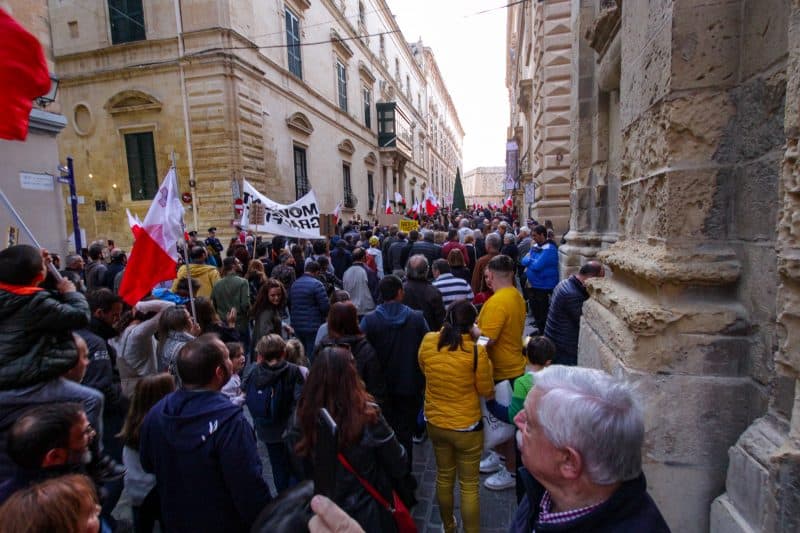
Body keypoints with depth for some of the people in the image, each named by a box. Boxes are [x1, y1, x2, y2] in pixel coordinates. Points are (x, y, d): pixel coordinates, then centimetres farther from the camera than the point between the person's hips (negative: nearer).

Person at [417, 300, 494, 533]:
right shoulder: (476, 351, -24)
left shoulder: (427, 342, -13)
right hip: (466, 426, -4)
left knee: (444, 475, 25)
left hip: (435, 422, 5)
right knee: (469, 485, 16)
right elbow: (486, 391, -11)